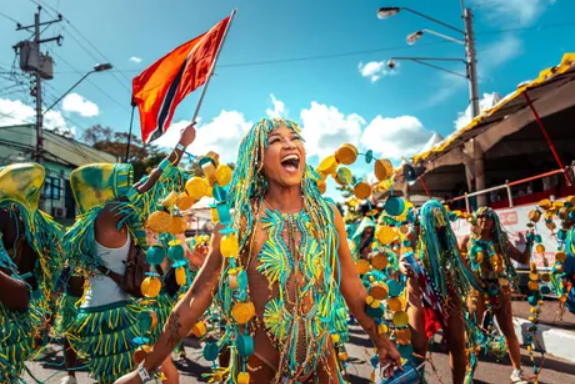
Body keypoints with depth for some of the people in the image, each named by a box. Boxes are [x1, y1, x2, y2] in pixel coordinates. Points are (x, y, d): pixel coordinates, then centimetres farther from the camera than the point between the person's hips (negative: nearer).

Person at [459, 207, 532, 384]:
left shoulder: (501, 240, 5)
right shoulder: (468, 240, 0)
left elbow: (524, 259, 5)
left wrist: (529, 243, -8)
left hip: (500, 290, 2)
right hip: (477, 290, -1)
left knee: (509, 331, 5)